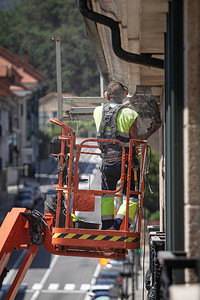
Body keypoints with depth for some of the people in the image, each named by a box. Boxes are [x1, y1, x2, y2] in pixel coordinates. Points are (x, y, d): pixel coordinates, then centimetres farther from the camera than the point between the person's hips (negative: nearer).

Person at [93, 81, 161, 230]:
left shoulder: (98, 111, 3)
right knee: (131, 196, 6)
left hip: (107, 162, 4)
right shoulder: (129, 114, -9)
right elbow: (136, 139, -5)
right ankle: (118, 225, -10)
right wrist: (152, 131, 9)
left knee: (107, 195, 22)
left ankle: (106, 227, 20)